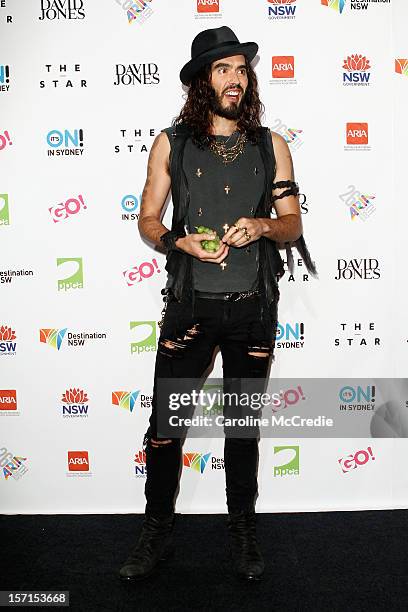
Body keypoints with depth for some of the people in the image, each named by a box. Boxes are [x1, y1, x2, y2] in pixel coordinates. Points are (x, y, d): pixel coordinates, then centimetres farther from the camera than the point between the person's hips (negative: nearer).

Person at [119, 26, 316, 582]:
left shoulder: (271, 145, 7)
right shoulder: (171, 143, 4)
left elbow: (293, 223, 8)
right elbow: (148, 219, 7)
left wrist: (261, 226, -14)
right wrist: (180, 242, -13)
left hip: (253, 307, 1)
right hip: (190, 304, -1)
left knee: (244, 425, 13)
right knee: (165, 425, 3)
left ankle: (243, 532, 32)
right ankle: (157, 536, 24)